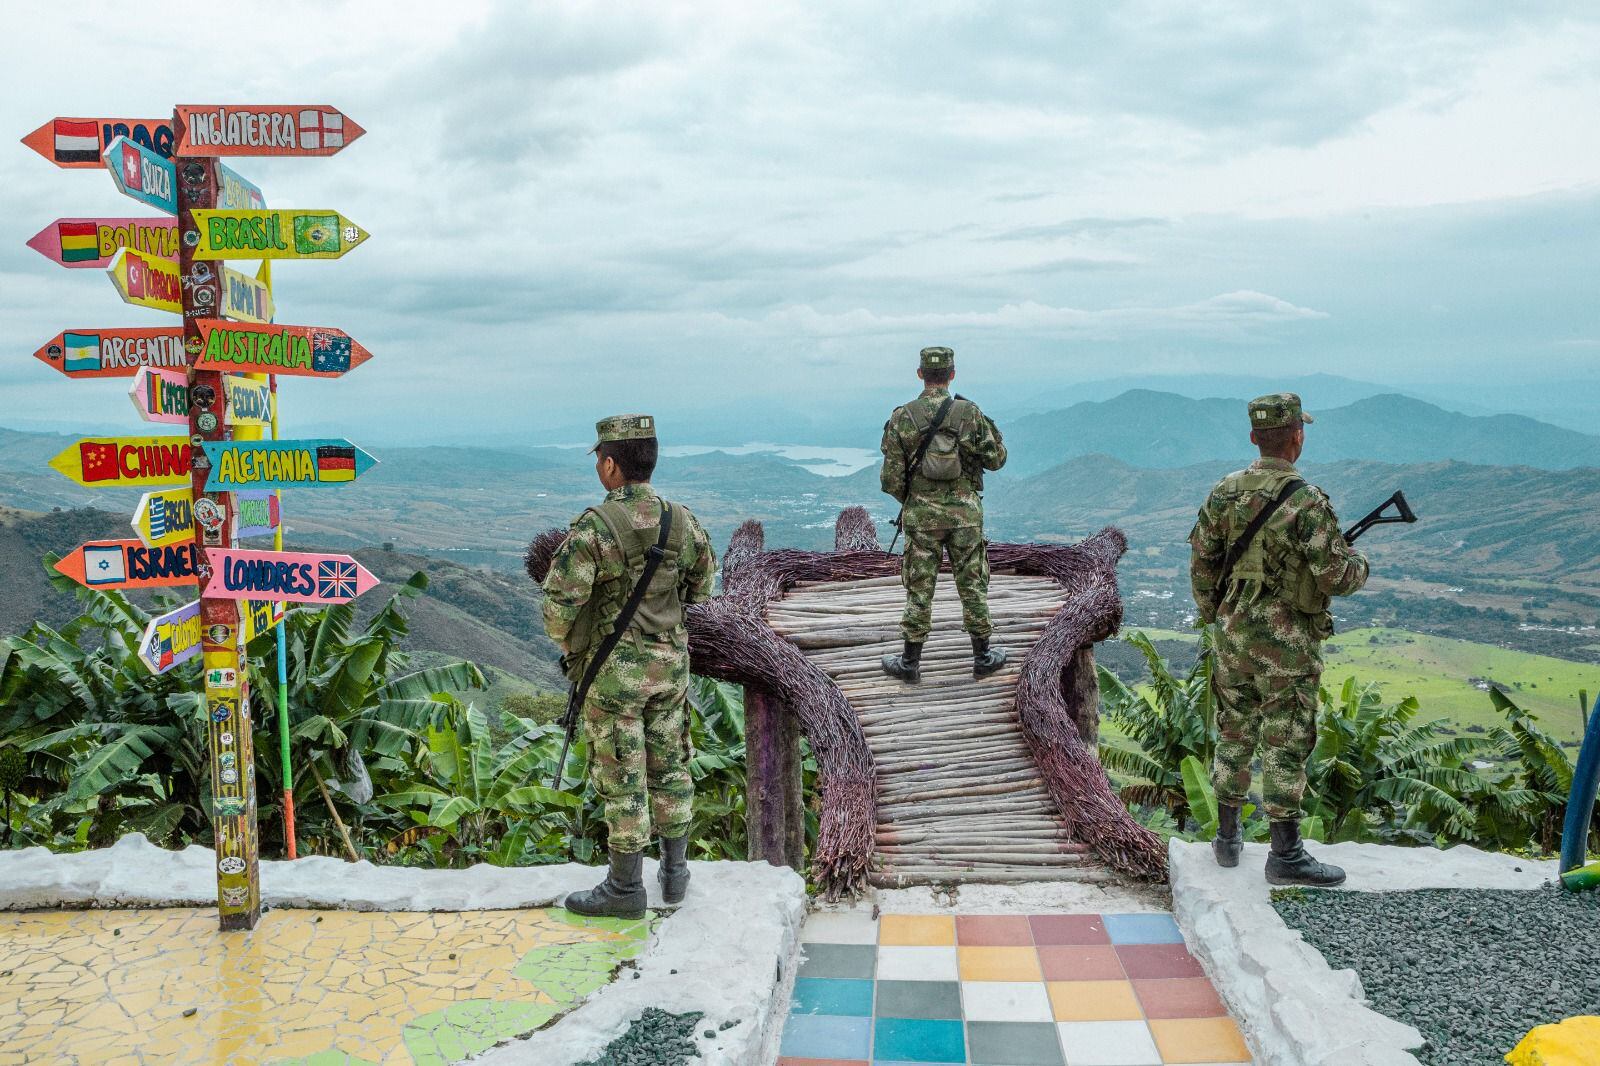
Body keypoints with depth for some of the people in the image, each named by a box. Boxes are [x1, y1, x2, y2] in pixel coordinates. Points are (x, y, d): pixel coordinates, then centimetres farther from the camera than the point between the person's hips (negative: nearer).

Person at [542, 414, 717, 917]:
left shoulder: (592, 527, -20)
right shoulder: (682, 521, -3)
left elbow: (560, 603, -18)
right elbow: (701, 587, 11)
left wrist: (566, 643, 3)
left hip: (614, 672, -5)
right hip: (670, 664, 5)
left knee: (621, 779, 5)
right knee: (669, 766, 16)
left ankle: (625, 888, 17)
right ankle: (674, 871, 27)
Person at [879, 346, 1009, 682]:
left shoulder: (901, 417, -6)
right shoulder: (970, 413, -6)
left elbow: (891, 479, -6)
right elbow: (996, 459, 1)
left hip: (921, 512, 0)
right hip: (965, 511, 0)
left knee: (919, 587, 7)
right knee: (972, 584, 10)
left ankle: (910, 662, 13)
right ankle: (983, 657, 19)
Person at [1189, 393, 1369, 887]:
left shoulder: (1224, 491, 0)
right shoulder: (1307, 501, -18)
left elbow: (1200, 558, 6)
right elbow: (1336, 578, -17)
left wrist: (1212, 616, 20)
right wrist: (1359, 565, 6)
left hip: (1232, 635, 5)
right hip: (1285, 643, -5)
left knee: (1234, 735, 16)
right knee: (1286, 744, 2)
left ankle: (1227, 837, 25)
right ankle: (1286, 854, 9)